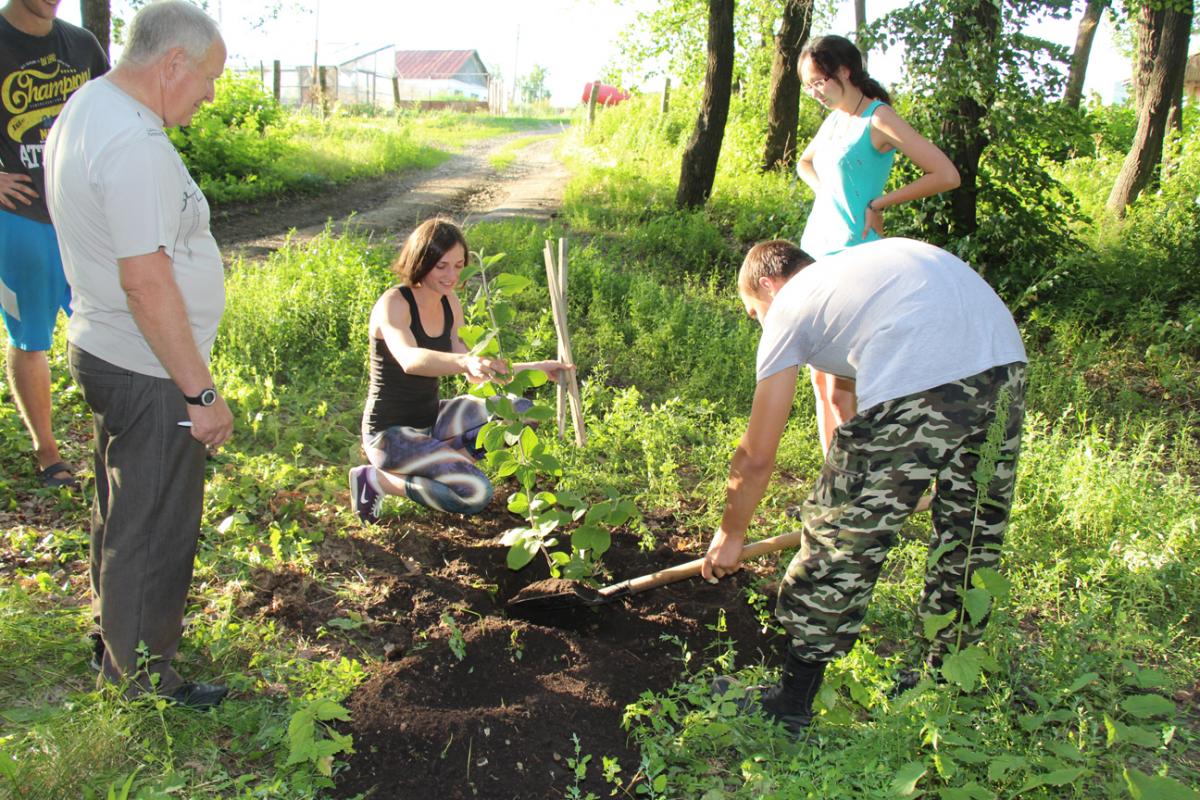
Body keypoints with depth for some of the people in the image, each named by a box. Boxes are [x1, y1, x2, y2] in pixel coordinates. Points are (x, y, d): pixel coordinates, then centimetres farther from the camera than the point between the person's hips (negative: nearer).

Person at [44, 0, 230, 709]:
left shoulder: (84, 107, 10)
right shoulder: (134, 144, -24)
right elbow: (146, 281, -28)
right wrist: (200, 391, -22)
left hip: (104, 351, 11)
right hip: (148, 374, -11)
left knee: (122, 514, 25)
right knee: (155, 534, 5)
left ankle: (119, 644, 44)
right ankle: (146, 684, 23)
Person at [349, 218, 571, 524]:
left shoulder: (450, 303, 3)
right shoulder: (393, 303, -20)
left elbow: (475, 375, 5)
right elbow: (409, 360, -42)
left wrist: (536, 367, -3)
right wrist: (467, 361, -60)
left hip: (431, 418, 8)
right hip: (391, 432, -8)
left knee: (522, 412, 0)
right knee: (476, 493, -25)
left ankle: (441, 457, 1)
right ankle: (374, 479, -7)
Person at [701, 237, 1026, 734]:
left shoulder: (789, 307, 16)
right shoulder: (871, 260, 34)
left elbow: (757, 456, 15)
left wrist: (730, 535, 31)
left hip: (916, 384, -7)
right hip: (1006, 363, 7)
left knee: (841, 545, 8)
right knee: (971, 539, 23)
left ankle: (791, 704, 21)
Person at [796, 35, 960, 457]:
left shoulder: (877, 119, -9)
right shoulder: (834, 119, 13)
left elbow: (947, 175, -14)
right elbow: (805, 163, 34)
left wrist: (878, 204, -10)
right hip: (814, 250, 8)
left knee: (841, 388, -8)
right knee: (820, 381, 10)